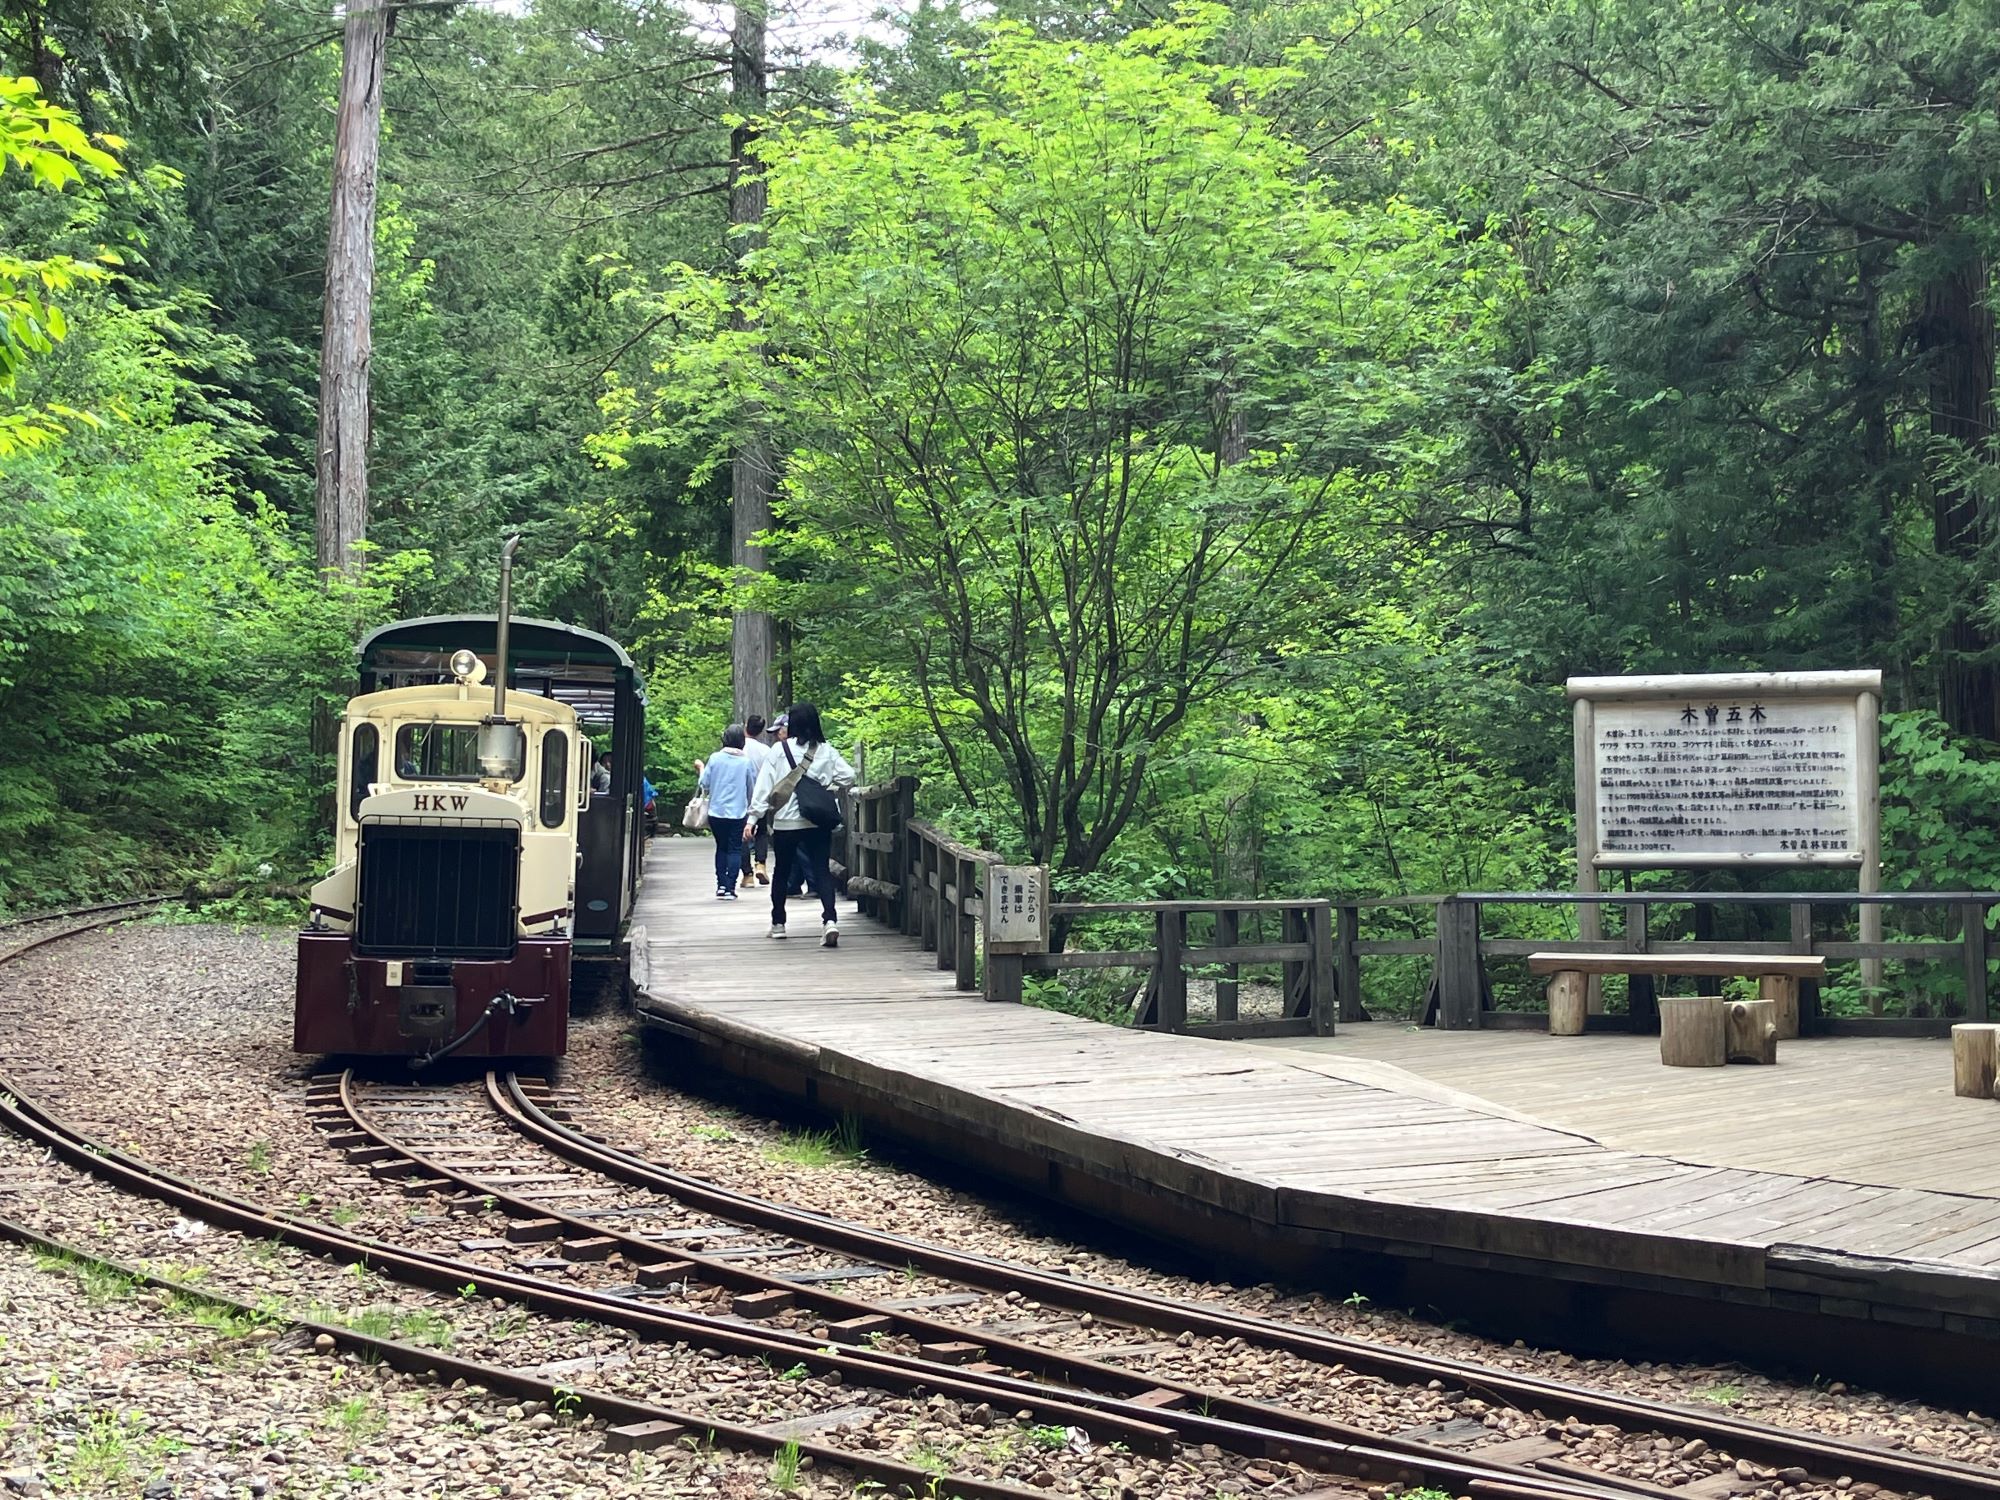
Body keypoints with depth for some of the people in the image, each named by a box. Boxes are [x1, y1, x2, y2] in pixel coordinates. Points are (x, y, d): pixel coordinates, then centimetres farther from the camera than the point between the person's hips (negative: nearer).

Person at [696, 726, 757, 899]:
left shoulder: (715, 758, -5)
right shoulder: (747, 762, -5)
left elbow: (705, 784, 0)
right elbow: (753, 788, 4)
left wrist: (701, 768, 19)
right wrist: (749, 808, 21)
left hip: (716, 812, 1)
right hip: (738, 813, -1)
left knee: (721, 847, 16)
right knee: (735, 849, 4)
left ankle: (721, 885, 10)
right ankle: (730, 887, -4)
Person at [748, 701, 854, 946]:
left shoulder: (779, 750, -4)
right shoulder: (827, 751, 1)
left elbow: (764, 785, -5)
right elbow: (848, 776, -3)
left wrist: (755, 815, -5)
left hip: (785, 822, -1)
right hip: (819, 822, 1)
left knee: (782, 871, 17)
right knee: (821, 871, -2)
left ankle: (778, 923, 26)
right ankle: (830, 920, -22)